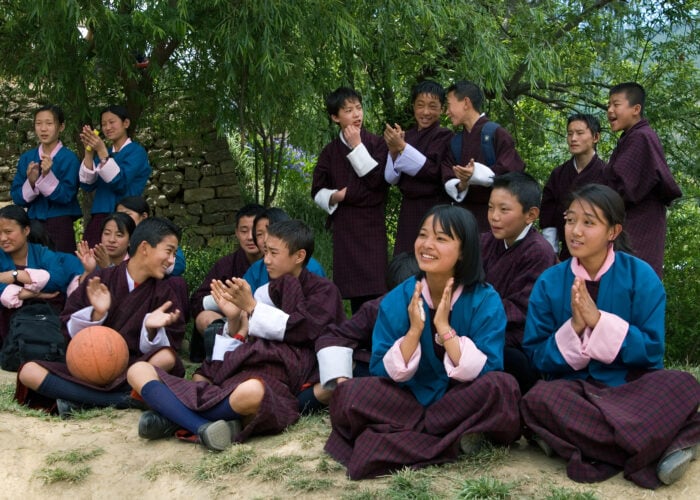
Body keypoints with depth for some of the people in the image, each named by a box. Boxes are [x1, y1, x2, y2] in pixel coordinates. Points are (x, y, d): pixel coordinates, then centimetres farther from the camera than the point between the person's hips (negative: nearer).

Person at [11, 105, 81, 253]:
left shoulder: (69, 158, -7)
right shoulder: (26, 158, 5)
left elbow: (66, 196, -12)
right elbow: (17, 197, 3)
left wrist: (47, 175, -24)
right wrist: (31, 182, -16)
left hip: (60, 225, -3)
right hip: (33, 223, 3)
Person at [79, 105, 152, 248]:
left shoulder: (137, 151, -1)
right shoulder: (102, 153, 16)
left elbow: (119, 183, -14)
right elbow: (87, 185, 4)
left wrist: (101, 151, -18)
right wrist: (89, 152, -7)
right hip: (98, 218, 5)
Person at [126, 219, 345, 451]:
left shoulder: (323, 291, 12)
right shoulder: (266, 292, 24)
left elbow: (298, 330, -4)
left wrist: (252, 307, -2)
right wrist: (234, 320, 1)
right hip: (233, 379, 7)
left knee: (250, 390, -45)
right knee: (139, 371, -5)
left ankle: (176, 418, -23)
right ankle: (204, 427, -29)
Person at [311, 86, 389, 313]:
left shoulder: (376, 144, 2)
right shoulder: (330, 151, 8)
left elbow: (379, 179, -10)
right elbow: (317, 191, 12)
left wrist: (357, 146, -8)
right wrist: (334, 196, -10)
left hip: (371, 222, -2)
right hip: (343, 224, 2)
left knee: (374, 284, -8)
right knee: (353, 285, 1)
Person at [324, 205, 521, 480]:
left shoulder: (486, 301, -10)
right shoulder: (396, 300, -5)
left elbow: (485, 374, -19)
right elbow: (383, 374, -9)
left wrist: (444, 327, -24)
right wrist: (414, 330, -21)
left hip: (463, 404, -2)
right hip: (411, 401, 2)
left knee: (502, 387, -33)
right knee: (348, 394, -24)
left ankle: (399, 437, -21)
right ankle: (454, 438, -23)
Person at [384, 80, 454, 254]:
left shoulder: (445, 136, -4)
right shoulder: (407, 136, 9)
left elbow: (433, 170, -17)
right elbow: (391, 178, 6)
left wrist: (402, 147, -19)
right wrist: (393, 152, -11)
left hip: (434, 210, -5)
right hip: (408, 210, 5)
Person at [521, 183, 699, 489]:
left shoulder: (641, 276, -3)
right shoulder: (549, 282, 1)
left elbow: (652, 351, -9)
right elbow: (538, 357, -1)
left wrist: (599, 321, -20)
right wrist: (574, 328, -18)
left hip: (633, 386, -1)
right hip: (574, 388, 2)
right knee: (539, 398, -33)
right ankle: (660, 443, -30)